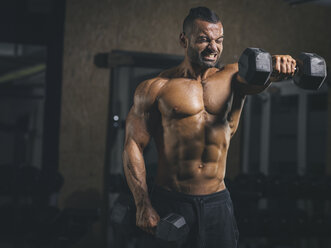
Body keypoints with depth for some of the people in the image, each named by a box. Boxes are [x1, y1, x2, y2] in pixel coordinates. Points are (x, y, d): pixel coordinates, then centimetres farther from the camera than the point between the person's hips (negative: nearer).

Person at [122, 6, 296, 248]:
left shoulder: (233, 77, 7)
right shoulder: (155, 89, 0)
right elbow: (134, 146, -2)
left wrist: (277, 65, -40)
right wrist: (143, 205, -11)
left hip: (217, 203, 3)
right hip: (169, 202, -2)